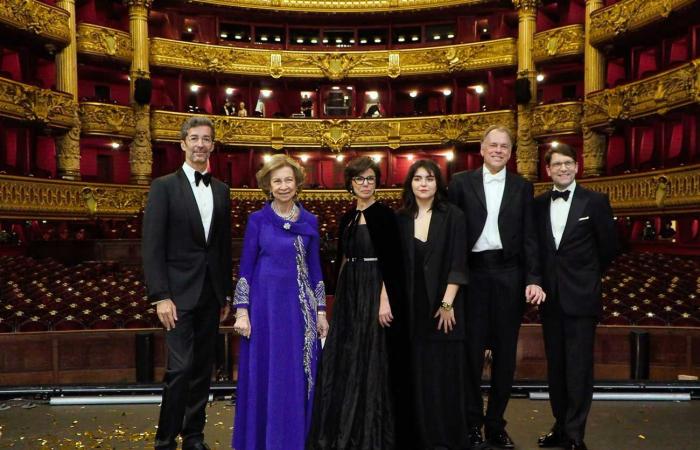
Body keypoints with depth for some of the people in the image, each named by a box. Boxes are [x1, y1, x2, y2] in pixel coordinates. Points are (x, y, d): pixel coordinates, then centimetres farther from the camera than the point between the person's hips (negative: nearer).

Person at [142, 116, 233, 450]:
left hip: (210, 294, 5)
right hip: (179, 293, -5)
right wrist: (160, 296, -15)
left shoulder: (221, 190, 11)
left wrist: (226, 293, 12)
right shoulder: (164, 186, -3)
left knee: (203, 369, 11)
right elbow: (151, 245, -9)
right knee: (181, 368, -9)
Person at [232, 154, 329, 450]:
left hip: (300, 307, 3)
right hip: (266, 305, -2)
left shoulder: (310, 221, 7)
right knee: (265, 377, 5)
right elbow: (245, 267, -1)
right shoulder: (257, 220, -1)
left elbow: (315, 268, 9)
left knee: (299, 378, 8)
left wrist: (321, 312, 6)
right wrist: (242, 312, -8)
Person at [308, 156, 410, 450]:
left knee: (373, 362, 1)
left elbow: (390, 261, -14)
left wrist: (385, 299, -21)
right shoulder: (347, 218, 13)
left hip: (375, 294, -7)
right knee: (345, 360, 11)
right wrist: (340, 297, 15)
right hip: (349, 295, 7)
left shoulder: (384, 215, -8)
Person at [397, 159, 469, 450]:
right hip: (411, 308, 2)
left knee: (444, 374, 5)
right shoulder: (400, 219, 6)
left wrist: (447, 304, -12)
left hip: (443, 306, -2)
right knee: (416, 374, 7)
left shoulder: (453, 216, -1)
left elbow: (457, 264, -6)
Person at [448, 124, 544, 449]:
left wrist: (533, 279, -5)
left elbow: (529, 237, 5)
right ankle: (472, 423, 20)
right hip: (472, 273, -2)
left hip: (509, 275, 2)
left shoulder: (522, 187, 9)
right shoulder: (461, 182, 4)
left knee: (505, 352, 9)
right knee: (471, 350, 6)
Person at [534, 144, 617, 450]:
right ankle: (561, 425, 25)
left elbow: (608, 246, 4)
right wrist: (541, 280, 7)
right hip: (550, 296, 4)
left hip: (581, 296, -3)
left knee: (579, 367, -1)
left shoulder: (595, 201, -2)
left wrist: (587, 276, 11)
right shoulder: (538, 204, 6)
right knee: (555, 365, 12)